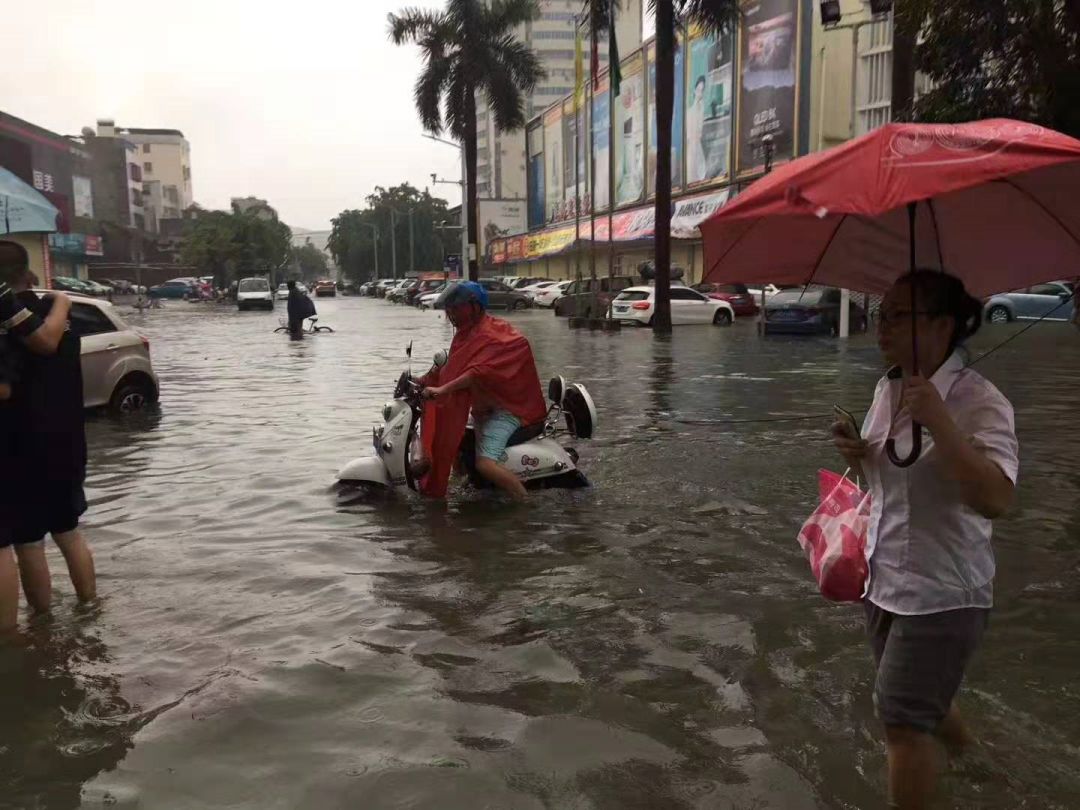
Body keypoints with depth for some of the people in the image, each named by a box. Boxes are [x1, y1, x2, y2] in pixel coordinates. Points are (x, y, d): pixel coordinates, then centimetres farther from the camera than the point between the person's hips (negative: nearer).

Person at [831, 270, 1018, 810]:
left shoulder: (979, 402, -21)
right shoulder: (886, 388, 1)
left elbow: (995, 499, -34)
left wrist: (938, 422, -39)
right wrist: (854, 454, -7)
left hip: (940, 592, -8)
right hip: (884, 579, 8)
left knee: (902, 718, 0)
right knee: (922, 699, 29)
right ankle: (958, 746, 59)